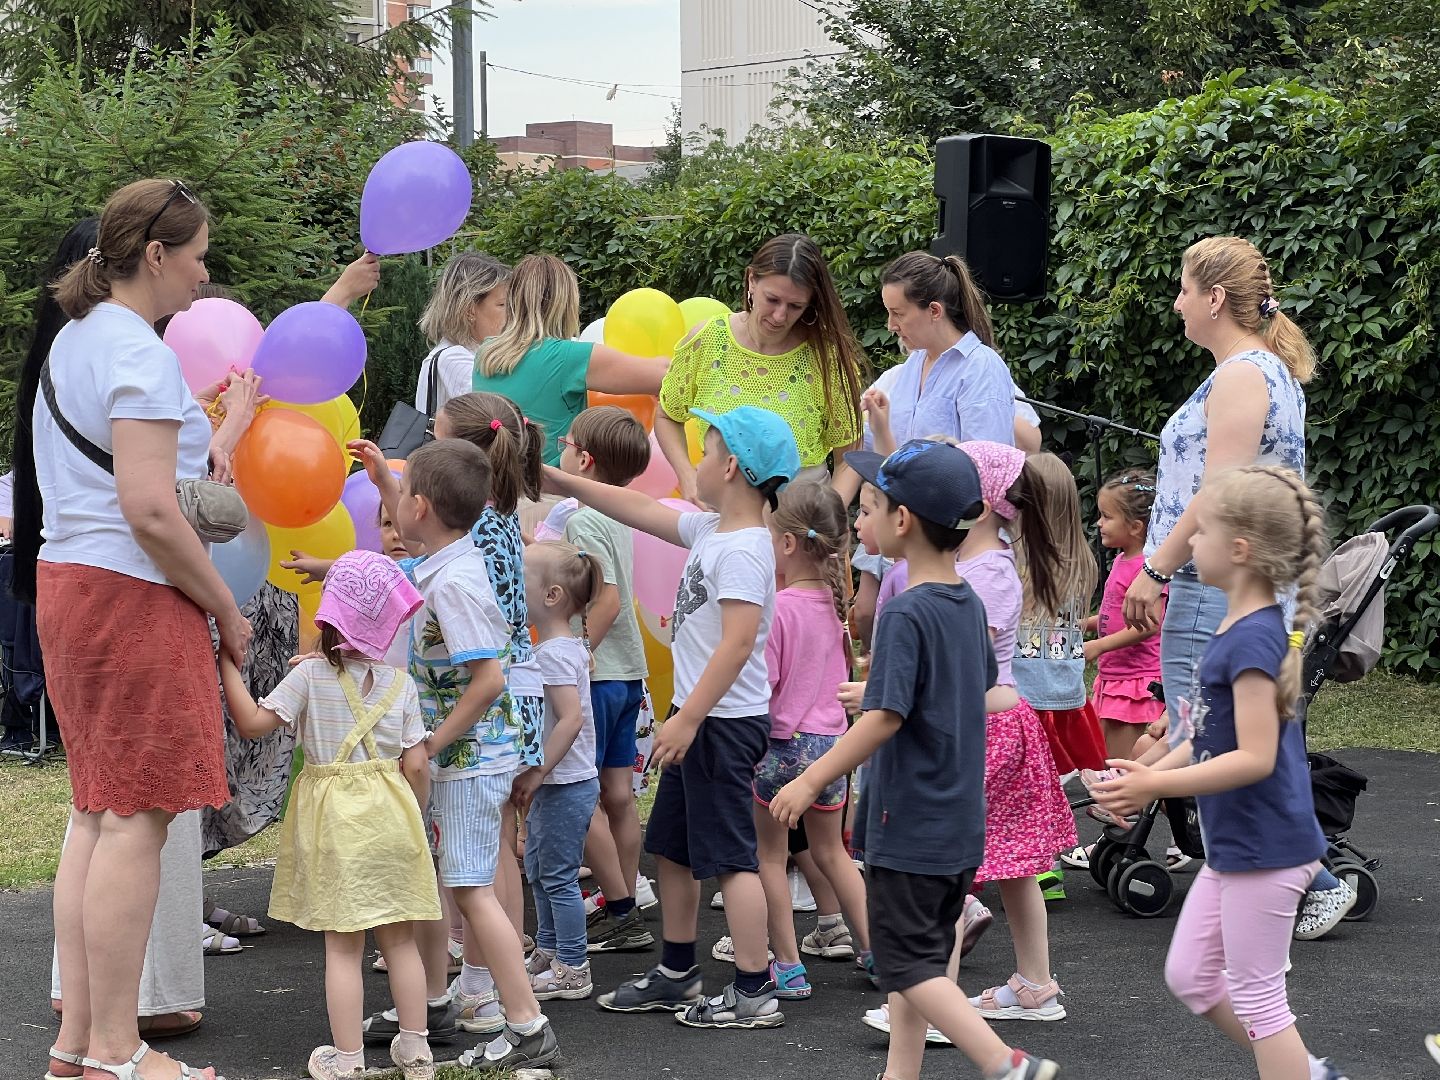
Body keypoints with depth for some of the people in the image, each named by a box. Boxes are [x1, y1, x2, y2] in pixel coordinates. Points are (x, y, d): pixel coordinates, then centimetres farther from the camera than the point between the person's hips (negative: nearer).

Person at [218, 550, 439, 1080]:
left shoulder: (310, 675, -7)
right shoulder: (401, 683, 0)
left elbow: (253, 722, -10)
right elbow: (416, 765, 0)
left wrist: (229, 667, -1)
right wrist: (414, 814, 15)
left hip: (334, 819, -2)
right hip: (390, 814, 2)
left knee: (343, 947, 1)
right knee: (400, 939, 12)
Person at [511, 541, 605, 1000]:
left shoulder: (553, 653, -20)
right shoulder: (567, 646, 10)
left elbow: (571, 719, -29)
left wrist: (536, 773, -24)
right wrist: (534, 776, 18)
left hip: (565, 786, -10)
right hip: (553, 785, 10)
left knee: (557, 877, -1)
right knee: (538, 870, 20)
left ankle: (573, 970, 8)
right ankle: (548, 953, 33)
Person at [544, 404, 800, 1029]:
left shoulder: (744, 549, -20)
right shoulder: (710, 531, 10)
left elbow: (739, 642, -26)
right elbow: (643, 512, 22)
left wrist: (687, 719, -26)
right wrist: (563, 484, 25)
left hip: (726, 721, -10)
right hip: (700, 717, 10)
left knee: (729, 854, -7)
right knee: (671, 847, 18)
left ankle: (754, 993, -2)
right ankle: (676, 974, 30)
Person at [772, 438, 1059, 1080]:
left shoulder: (906, 615, -19)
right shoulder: (969, 605, 6)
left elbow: (885, 717, -24)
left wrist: (810, 782, -17)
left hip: (910, 827, -9)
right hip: (961, 823, 9)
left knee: (906, 965, -3)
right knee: (920, 958, 16)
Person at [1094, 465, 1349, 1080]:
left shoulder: (1253, 639, -22)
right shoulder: (1241, 628, 8)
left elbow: (1255, 757, -26)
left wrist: (1156, 786, -23)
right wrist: (1152, 774, 1)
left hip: (1264, 849, -10)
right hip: (1233, 847, 10)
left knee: (1257, 997, 1)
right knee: (1189, 976, 17)